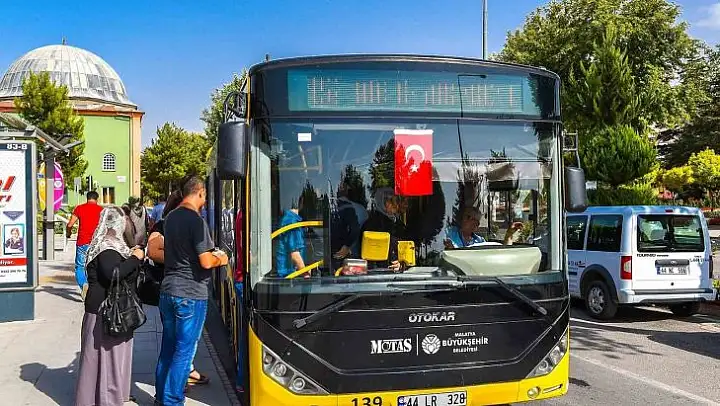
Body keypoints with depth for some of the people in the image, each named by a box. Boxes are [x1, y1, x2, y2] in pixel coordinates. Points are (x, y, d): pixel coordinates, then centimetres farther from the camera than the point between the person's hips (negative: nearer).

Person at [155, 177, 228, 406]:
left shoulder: (170, 218, 9)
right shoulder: (196, 221, -16)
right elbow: (206, 262, -20)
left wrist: (209, 253, 20)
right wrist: (220, 260, 0)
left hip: (168, 290, 8)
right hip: (191, 294, -8)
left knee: (168, 347, 18)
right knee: (184, 351, 1)